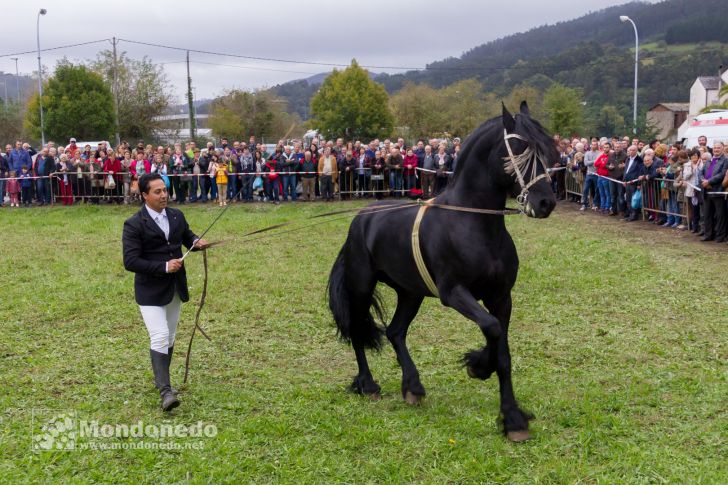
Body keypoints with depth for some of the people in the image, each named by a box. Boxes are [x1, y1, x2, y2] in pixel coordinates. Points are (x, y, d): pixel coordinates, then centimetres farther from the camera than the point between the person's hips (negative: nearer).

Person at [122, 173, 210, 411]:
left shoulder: (176, 215, 5)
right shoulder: (134, 225, -13)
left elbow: (187, 236, 21)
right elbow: (130, 261, -18)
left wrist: (196, 242, -4)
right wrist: (164, 267, -24)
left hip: (175, 288, 6)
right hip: (150, 291, -6)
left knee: (169, 337, 16)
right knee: (159, 338, -15)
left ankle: (160, 379, 33)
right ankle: (165, 391, -15)